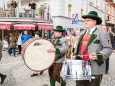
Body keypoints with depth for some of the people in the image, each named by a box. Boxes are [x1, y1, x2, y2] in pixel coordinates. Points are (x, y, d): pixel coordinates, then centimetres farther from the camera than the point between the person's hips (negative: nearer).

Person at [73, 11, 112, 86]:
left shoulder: (103, 34, -4)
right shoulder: (82, 34, 18)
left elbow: (108, 49, -10)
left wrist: (97, 56, -25)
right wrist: (75, 54, 9)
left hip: (95, 68, -6)